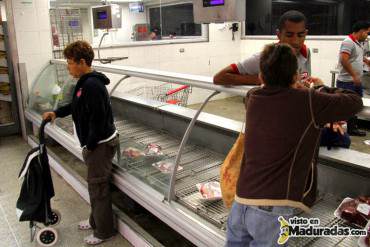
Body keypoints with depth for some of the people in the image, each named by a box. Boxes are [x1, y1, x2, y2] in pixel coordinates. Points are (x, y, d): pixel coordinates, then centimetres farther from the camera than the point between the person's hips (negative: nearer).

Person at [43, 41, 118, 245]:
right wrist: (56, 113, 14)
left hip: (101, 143, -10)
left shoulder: (92, 85, -24)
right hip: (96, 142, 10)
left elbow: (97, 119, -26)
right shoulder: (85, 82, 9)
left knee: (98, 186, 3)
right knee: (95, 184, 22)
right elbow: (76, 105, 25)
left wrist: (90, 146, -18)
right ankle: (96, 220, 40)